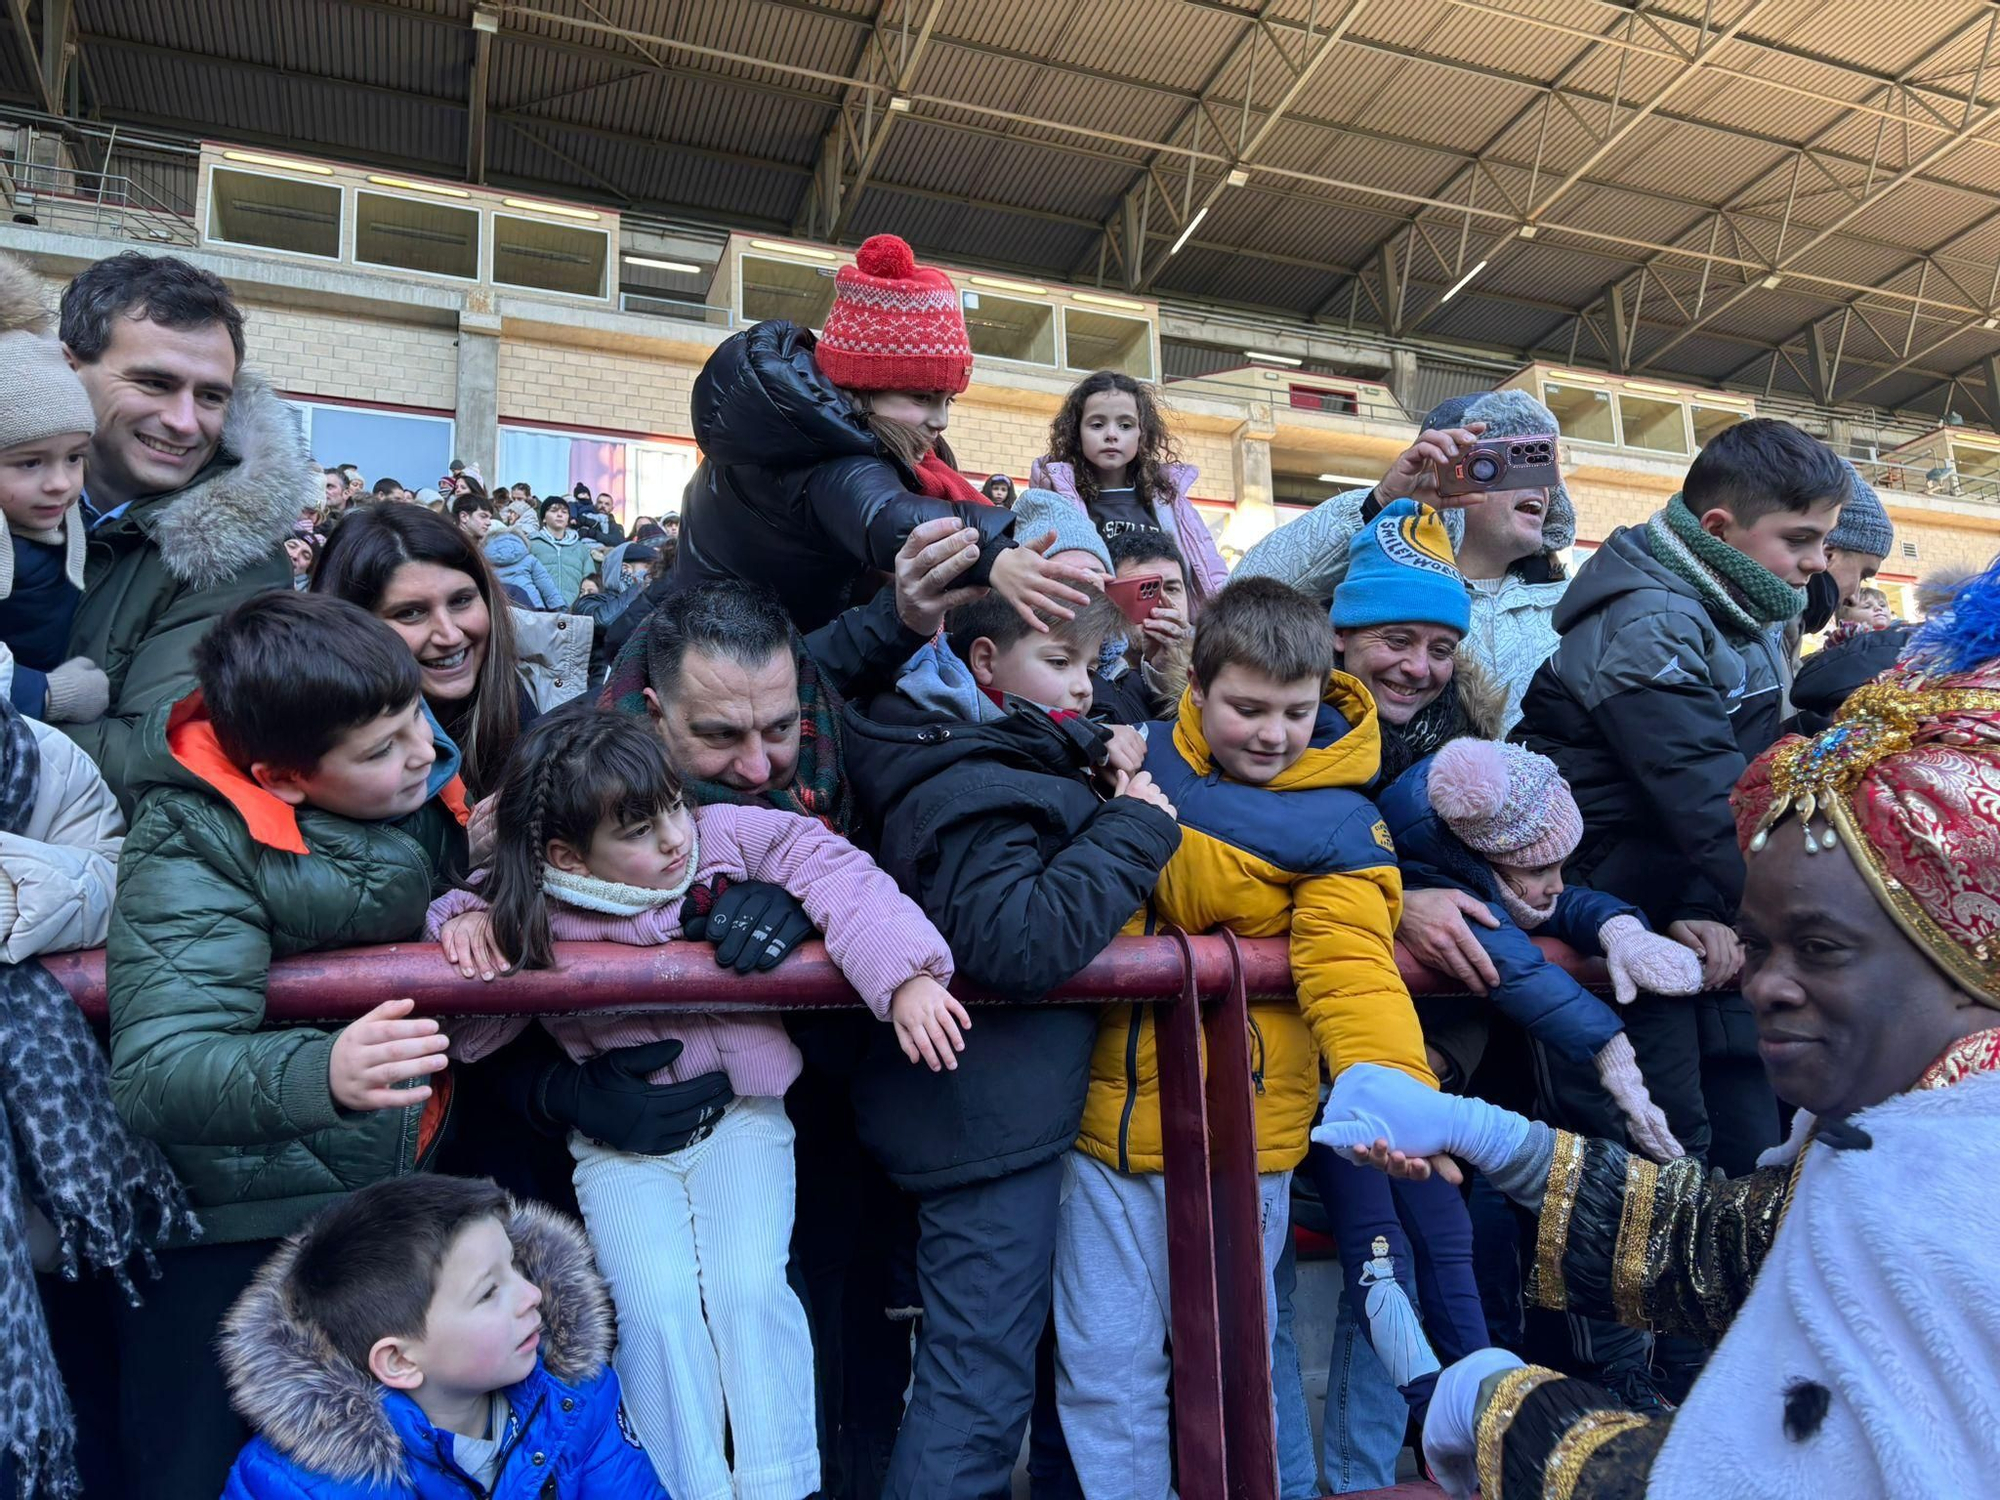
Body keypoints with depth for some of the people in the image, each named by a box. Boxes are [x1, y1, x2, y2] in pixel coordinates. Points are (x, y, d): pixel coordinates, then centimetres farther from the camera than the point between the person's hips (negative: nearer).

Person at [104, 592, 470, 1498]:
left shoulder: (420, 781, -8)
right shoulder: (192, 853, -22)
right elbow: (155, 1072, -32)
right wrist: (322, 1073, -49)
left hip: (402, 1185, 5)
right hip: (230, 1236, -5)